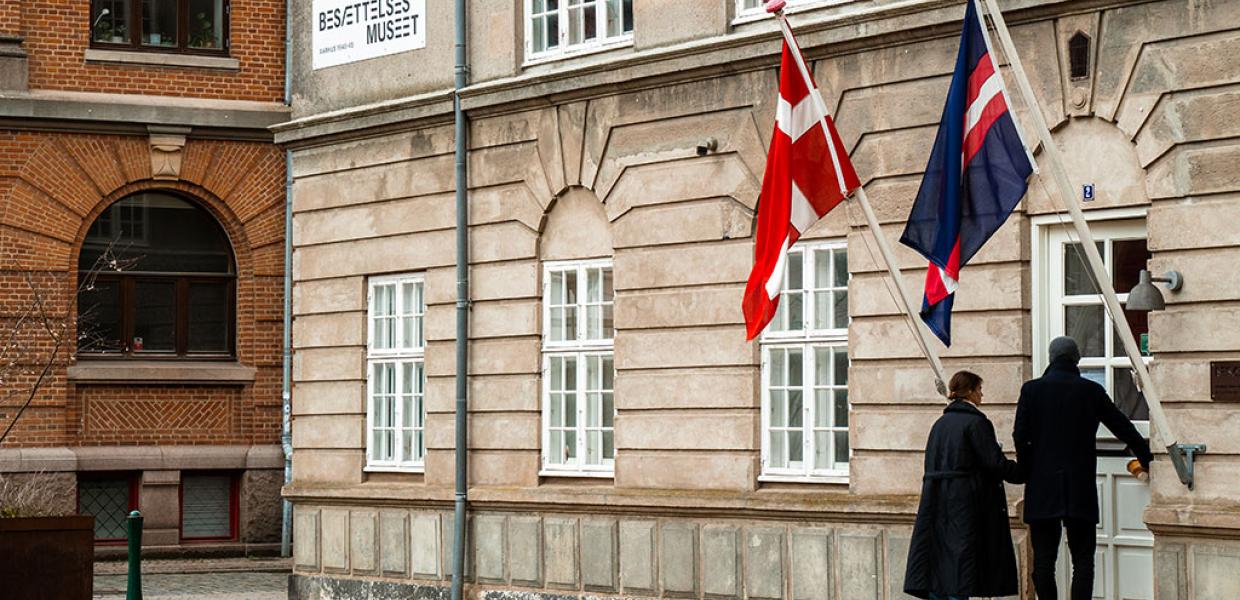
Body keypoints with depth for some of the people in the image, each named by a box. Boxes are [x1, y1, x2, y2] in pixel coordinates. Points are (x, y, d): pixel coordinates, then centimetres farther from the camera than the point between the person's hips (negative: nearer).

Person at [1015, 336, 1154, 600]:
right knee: (1082, 559, 3)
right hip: (1081, 489, 0)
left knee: (1044, 559, 4)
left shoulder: (1032, 390, -1)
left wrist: (1028, 474, 8)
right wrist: (1147, 458, 23)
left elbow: (1020, 437, -4)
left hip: (1042, 489, 0)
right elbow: (1123, 428, 10)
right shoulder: (1091, 391, 2)